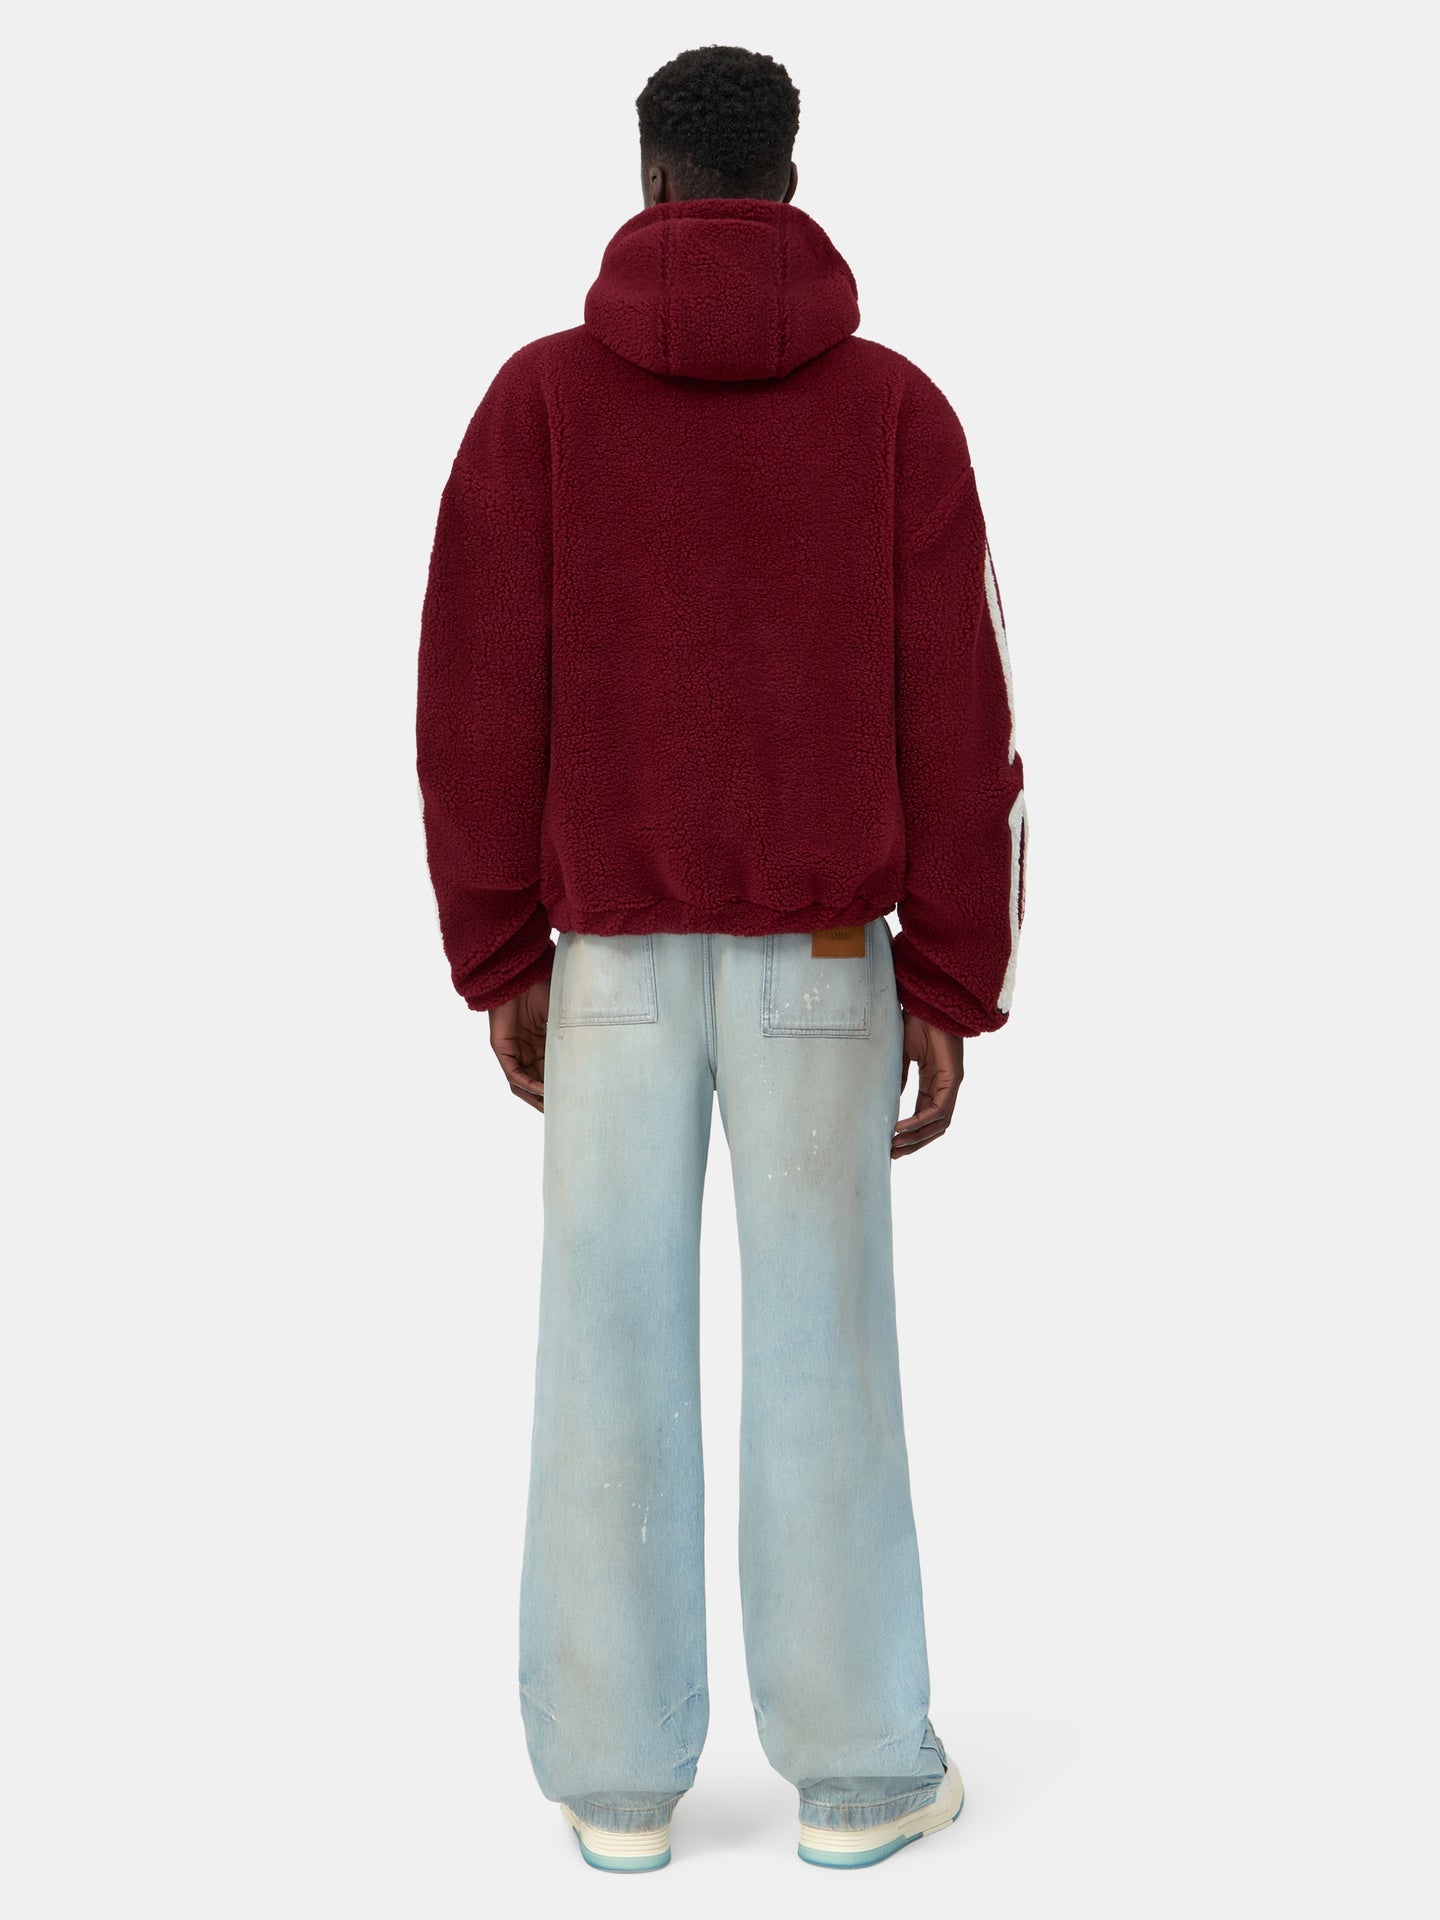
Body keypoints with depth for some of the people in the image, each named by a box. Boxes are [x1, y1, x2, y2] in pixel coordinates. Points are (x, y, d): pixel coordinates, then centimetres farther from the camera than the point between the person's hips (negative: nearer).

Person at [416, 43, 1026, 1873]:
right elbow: (954, 716, -6)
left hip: (616, 950, 1)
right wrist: (952, 993, -2)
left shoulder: (538, 395, -1)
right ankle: (855, 1765, 14)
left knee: (613, 1348, 7)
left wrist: (499, 962, 3)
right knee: (824, 1342, 7)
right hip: (817, 952, 0)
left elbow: (482, 695, -5)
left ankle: (620, 1770, 14)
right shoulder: (898, 407, -1)